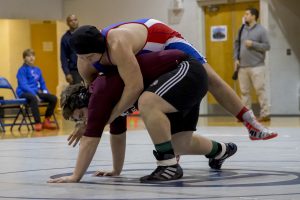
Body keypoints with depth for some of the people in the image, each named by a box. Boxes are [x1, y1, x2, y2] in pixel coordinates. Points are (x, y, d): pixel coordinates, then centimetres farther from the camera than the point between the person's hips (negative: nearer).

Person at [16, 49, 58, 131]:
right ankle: (37, 123, -37)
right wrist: (34, 93, -27)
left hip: (36, 92, 7)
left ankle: (46, 121, 0)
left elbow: (42, 83, 23)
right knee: (34, 98, -40)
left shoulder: (37, 70, 15)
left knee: (53, 98, -10)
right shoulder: (22, 70, -6)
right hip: (24, 93, -7)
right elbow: (23, 85, -16)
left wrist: (45, 91, 2)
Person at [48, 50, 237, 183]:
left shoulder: (101, 93, -14)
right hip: (190, 75, 10)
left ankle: (169, 165, -18)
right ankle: (220, 149, 41)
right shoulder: (112, 94, 12)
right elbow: (118, 135, 26)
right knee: (181, 144, 12)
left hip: (187, 70, -10)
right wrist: (117, 170, 32)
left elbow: (90, 140, -15)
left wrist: (75, 177, -11)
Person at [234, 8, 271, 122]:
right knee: (244, 91, 6)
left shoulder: (260, 30, -3)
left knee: (260, 90, -6)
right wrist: (236, 59, 6)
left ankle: (265, 114, -4)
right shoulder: (242, 30, 12)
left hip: (257, 66, -5)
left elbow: (267, 46, -6)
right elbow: (237, 44, 17)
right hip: (242, 67, 5)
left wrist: (253, 44, -15)